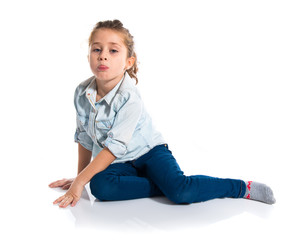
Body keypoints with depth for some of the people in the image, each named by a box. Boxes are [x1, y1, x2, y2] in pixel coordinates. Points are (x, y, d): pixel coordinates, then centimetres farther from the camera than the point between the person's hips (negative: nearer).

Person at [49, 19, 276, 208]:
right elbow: (84, 137, 8)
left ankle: (243, 187, -9)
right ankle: (164, 186, -16)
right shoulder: (82, 93, -7)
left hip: (149, 152, -5)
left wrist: (80, 182, -25)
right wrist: (80, 176, 13)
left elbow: (115, 147, -26)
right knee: (100, 186, -28)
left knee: (181, 192, -29)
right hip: (120, 163, 5)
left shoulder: (129, 98, -25)